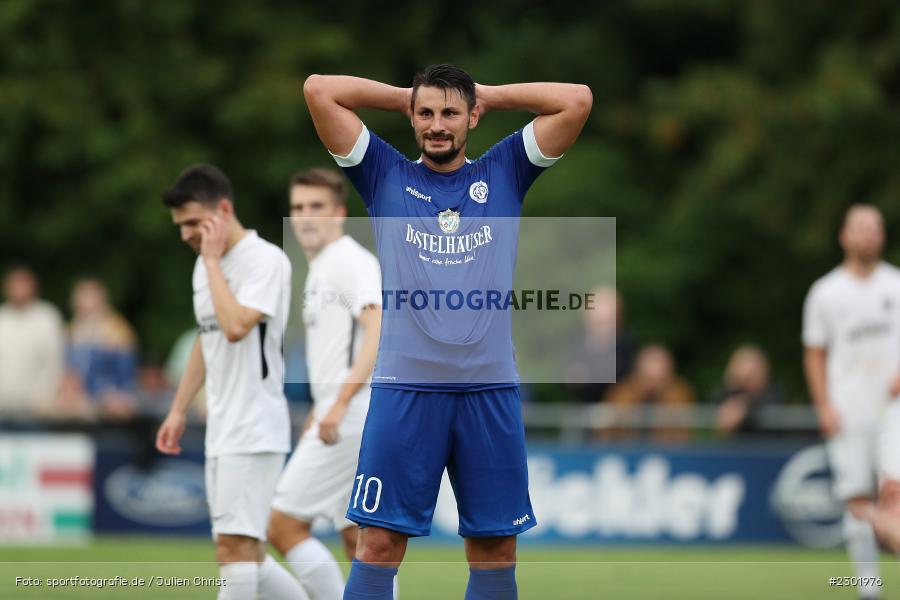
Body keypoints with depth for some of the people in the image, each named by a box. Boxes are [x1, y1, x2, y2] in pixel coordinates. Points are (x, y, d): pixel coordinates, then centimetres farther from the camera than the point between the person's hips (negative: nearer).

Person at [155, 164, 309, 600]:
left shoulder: (266, 260, -12)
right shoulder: (206, 266, 14)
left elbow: (236, 326, -26)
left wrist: (213, 260, -17)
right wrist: (178, 409, 23)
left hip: (254, 429, -9)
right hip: (221, 431, 9)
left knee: (234, 545, -15)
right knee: (245, 553, 8)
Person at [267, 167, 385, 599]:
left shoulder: (351, 261, -9)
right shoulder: (320, 268, 20)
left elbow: (378, 330, -23)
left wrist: (339, 403, -30)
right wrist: (317, 416, 26)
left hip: (351, 418, -10)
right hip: (338, 418, 10)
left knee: (284, 524, -9)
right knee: (359, 539, 8)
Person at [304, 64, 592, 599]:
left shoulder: (505, 173, 12)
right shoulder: (386, 174, 9)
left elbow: (576, 100, 5)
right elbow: (320, 90, 3)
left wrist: (489, 95, 13)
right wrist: (401, 96, 13)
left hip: (491, 389, 1)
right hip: (404, 388, -1)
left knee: (496, 546, 5)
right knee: (380, 540, -6)